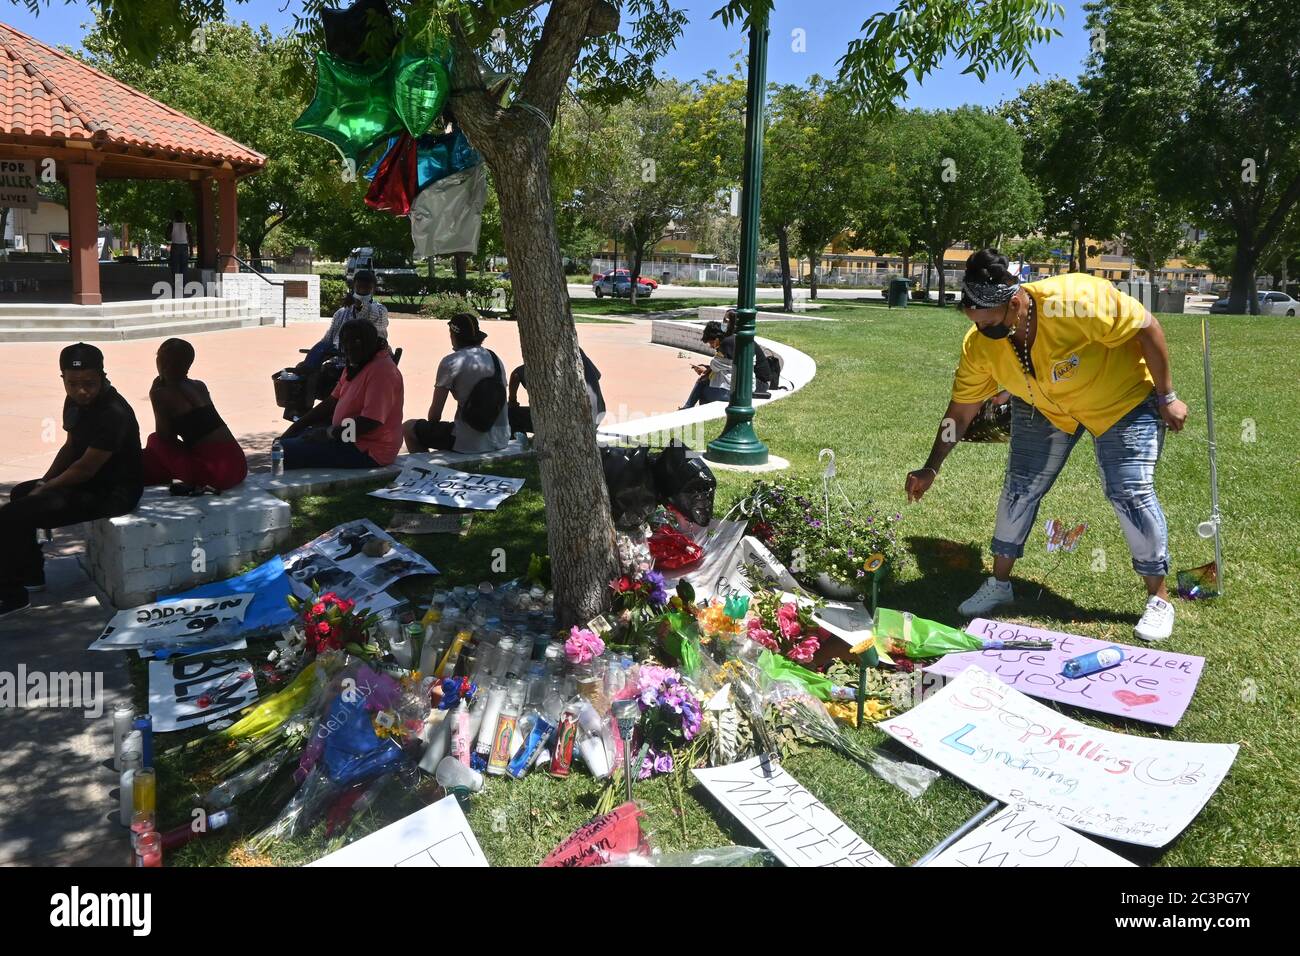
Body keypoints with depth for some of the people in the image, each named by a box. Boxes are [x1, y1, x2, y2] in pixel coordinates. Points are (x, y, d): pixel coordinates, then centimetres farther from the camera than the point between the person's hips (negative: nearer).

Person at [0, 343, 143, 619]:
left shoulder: (113, 414, -26)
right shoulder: (75, 402, 4)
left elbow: (85, 468, -23)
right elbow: (70, 446, 17)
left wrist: (45, 489, -11)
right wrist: (44, 482, 7)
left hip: (111, 493, -11)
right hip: (88, 482, 11)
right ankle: (31, 573, 38)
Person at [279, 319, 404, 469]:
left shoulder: (381, 370, -19)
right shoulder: (356, 366, 14)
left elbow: (370, 421, -25)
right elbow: (331, 403, 18)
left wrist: (328, 433, -16)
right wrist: (296, 426, 11)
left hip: (366, 451, -11)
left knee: (287, 451, -17)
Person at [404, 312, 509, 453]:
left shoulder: (451, 362, -10)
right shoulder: (495, 358, 8)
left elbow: (435, 413, -7)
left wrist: (431, 426, 15)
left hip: (470, 443, -7)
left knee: (408, 428, 11)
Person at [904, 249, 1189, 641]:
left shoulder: (1075, 300, -38)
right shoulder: (979, 344, -23)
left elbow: (1147, 329, -25)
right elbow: (961, 411, -11)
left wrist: (1167, 397, -19)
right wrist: (931, 469, -11)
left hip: (1123, 401, -4)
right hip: (1044, 407, 4)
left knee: (1131, 493, -9)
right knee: (1019, 488, 2)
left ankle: (1159, 600, 7)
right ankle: (999, 584, 18)